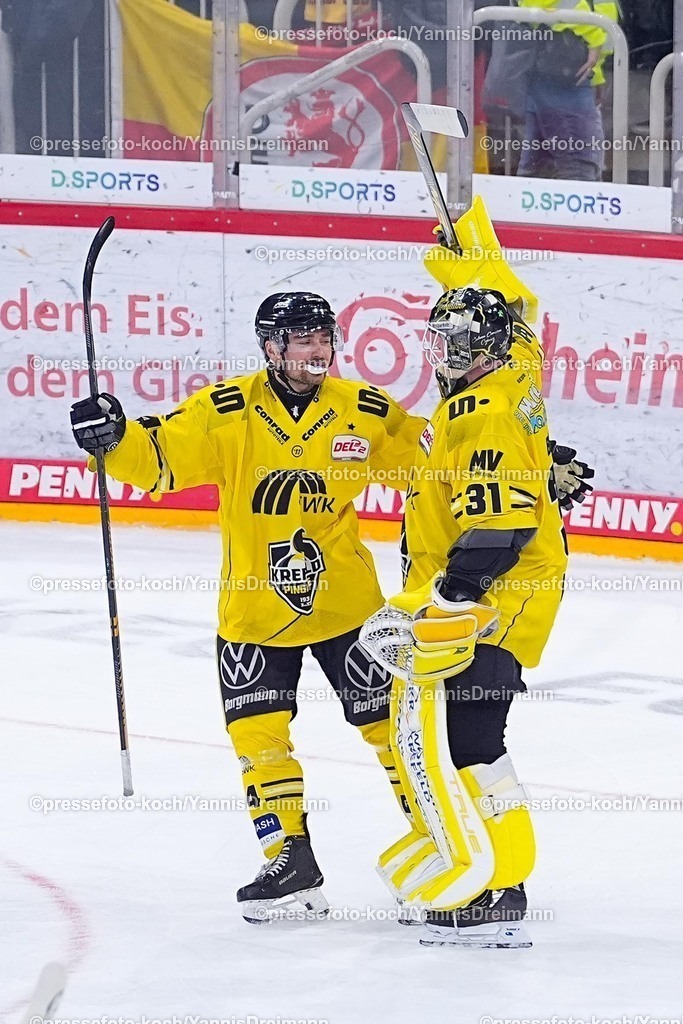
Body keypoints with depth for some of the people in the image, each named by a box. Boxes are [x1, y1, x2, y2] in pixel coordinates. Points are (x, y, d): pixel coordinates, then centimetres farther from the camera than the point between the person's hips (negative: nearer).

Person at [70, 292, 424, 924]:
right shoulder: (226, 412, -9)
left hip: (346, 603, 0)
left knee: (391, 719, 5)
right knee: (258, 735, -1)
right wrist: (114, 438, -34)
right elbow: (157, 456, -13)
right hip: (254, 609, 0)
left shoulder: (365, 412, -5)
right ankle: (291, 861, 12)